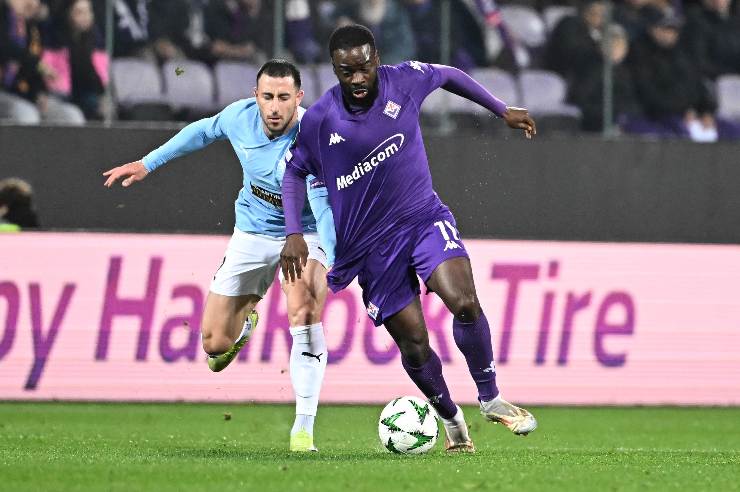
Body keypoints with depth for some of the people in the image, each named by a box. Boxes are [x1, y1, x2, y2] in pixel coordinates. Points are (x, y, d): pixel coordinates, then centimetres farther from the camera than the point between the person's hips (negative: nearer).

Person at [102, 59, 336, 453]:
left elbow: (324, 206, -40)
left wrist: (336, 261, -55)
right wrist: (148, 163, 15)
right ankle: (243, 324, 41)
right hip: (253, 233, 4)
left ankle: (303, 430, -27)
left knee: (303, 309, -33)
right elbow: (204, 131, 9)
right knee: (215, 342, 0)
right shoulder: (240, 116, -14)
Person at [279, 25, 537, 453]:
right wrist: (294, 233, -7)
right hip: (370, 243, -1)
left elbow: (449, 76, 13)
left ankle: (491, 398, -4)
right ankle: (451, 419, 23)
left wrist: (503, 111, 20)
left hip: (424, 218, 1)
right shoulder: (320, 119, -12)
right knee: (413, 342, -3)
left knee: (464, 302, -23)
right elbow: (295, 171, 3)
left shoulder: (403, 81, -8)